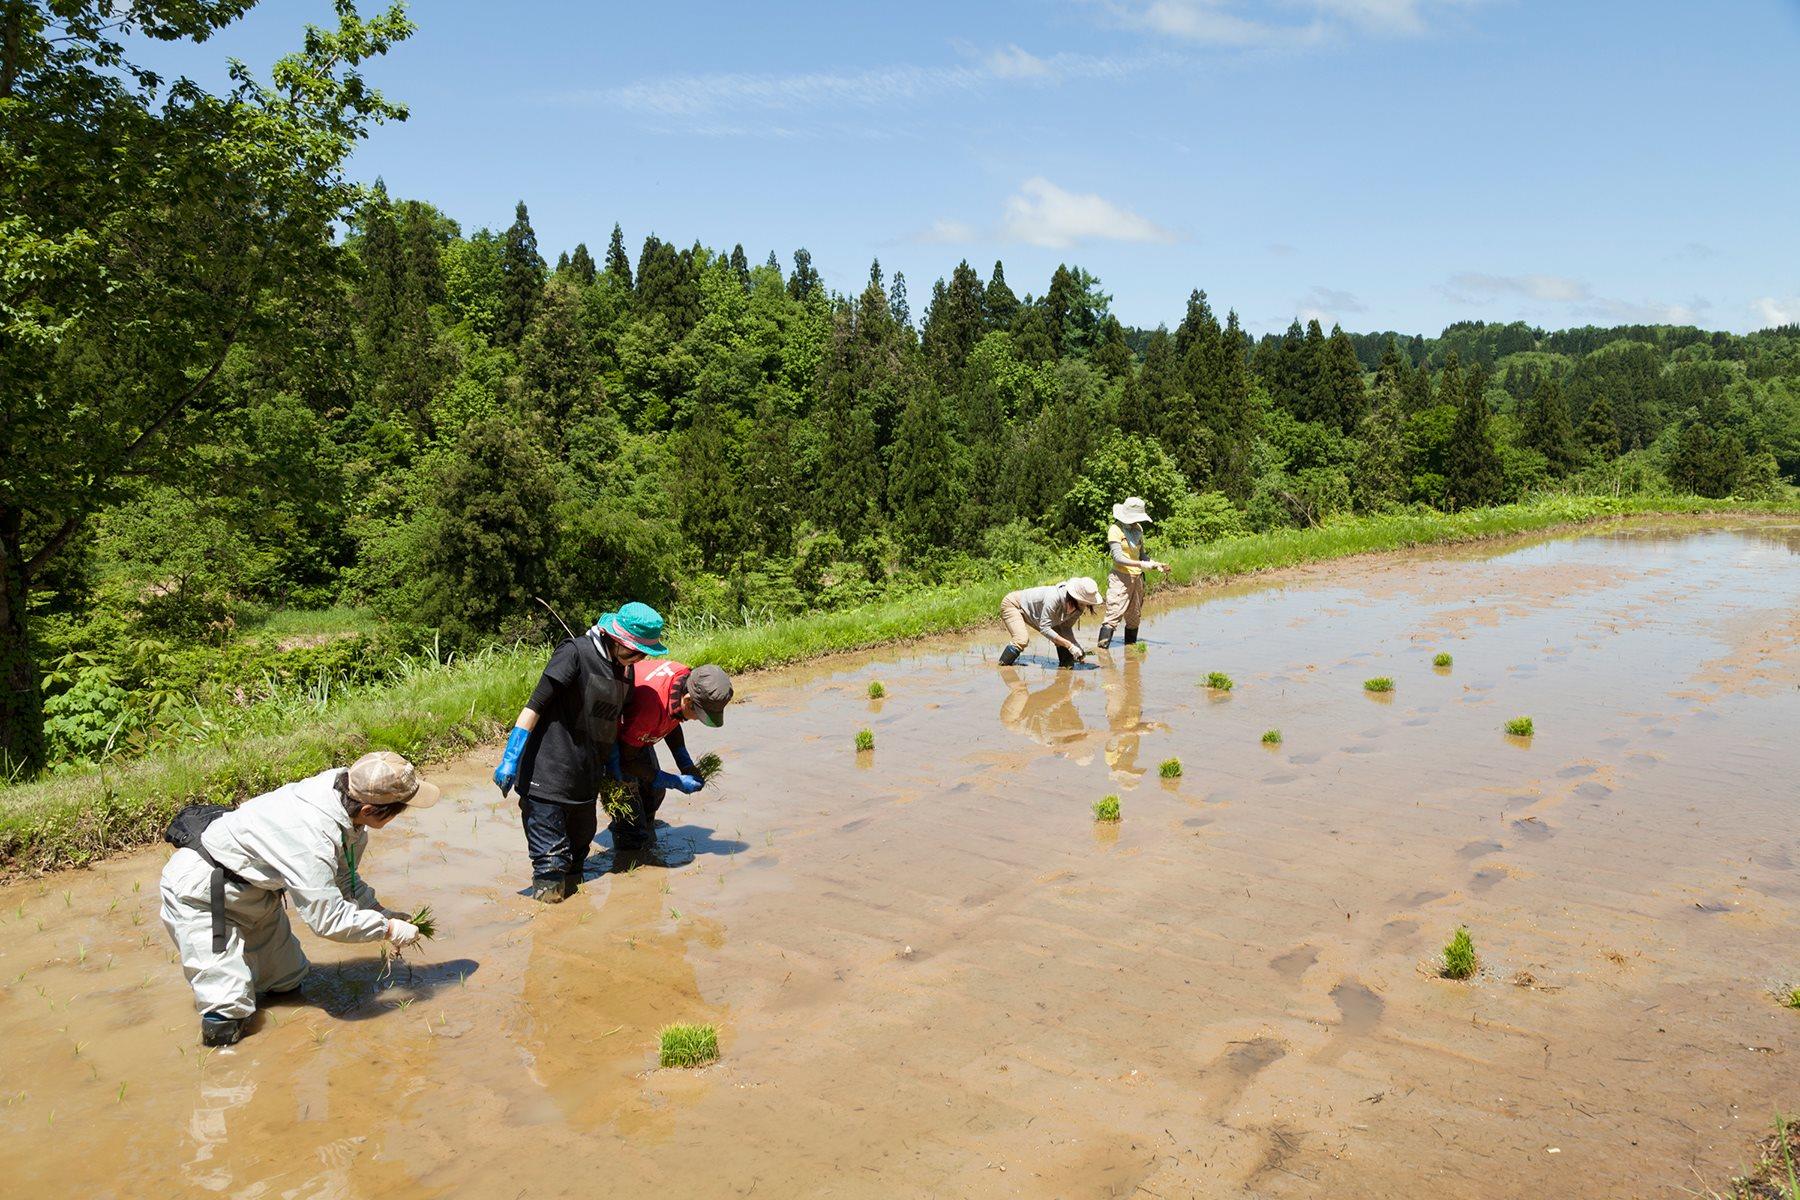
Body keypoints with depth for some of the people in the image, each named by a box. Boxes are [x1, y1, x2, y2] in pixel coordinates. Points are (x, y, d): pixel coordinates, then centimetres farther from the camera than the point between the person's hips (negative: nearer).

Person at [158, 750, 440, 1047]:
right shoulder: (311, 840, -39)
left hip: (253, 888, 9)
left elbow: (345, 878, 5)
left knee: (287, 981, 16)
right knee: (226, 1027, -11)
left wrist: (380, 912, -4)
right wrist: (388, 928, -19)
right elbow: (329, 920, -30)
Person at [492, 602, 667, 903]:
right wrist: (510, 758, -19)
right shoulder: (576, 653, -14)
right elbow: (535, 705, -16)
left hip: (586, 783, 8)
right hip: (548, 779, -7)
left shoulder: (625, 670, 9)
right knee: (550, 865, -3)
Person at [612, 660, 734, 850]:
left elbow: (671, 721, 4)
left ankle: (648, 848, 25)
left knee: (654, 791, 9)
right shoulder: (652, 704, -43)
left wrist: (687, 766, -7)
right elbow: (626, 760, -28)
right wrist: (676, 782, -25)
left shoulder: (686, 677, -20)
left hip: (634, 733, 8)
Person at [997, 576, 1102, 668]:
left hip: (1034, 614, 8)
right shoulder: (1054, 598, -41)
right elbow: (1044, 628, -38)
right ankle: (1001, 666, -10)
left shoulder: (1079, 606, -18)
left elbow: (1066, 628, -6)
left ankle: (1066, 666, 14)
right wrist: (1070, 645, -39)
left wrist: (1078, 648, -21)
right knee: (1022, 640, -28)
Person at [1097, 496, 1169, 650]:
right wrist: (1141, 564, -24)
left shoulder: (1138, 529, 13)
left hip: (1137, 579, 7)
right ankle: (1101, 648, -17)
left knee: (1134, 618, 12)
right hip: (1120, 578, -7)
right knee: (1113, 616, -15)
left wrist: (1156, 565, 4)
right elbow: (1118, 557, -18)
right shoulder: (1115, 529, -9)